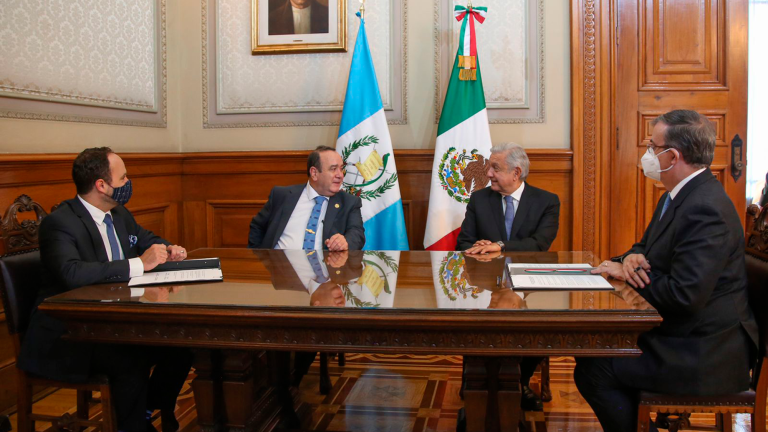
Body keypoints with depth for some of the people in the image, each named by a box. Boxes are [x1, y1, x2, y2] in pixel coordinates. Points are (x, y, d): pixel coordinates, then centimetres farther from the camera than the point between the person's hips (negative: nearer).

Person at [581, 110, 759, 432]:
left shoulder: (705, 209, -24)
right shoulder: (678, 195, 10)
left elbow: (684, 295, -29)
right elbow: (649, 245, 19)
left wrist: (626, 271, -15)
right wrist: (633, 257, -6)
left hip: (704, 354, -10)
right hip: (683, 333, 10)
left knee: (592, 371, -16)